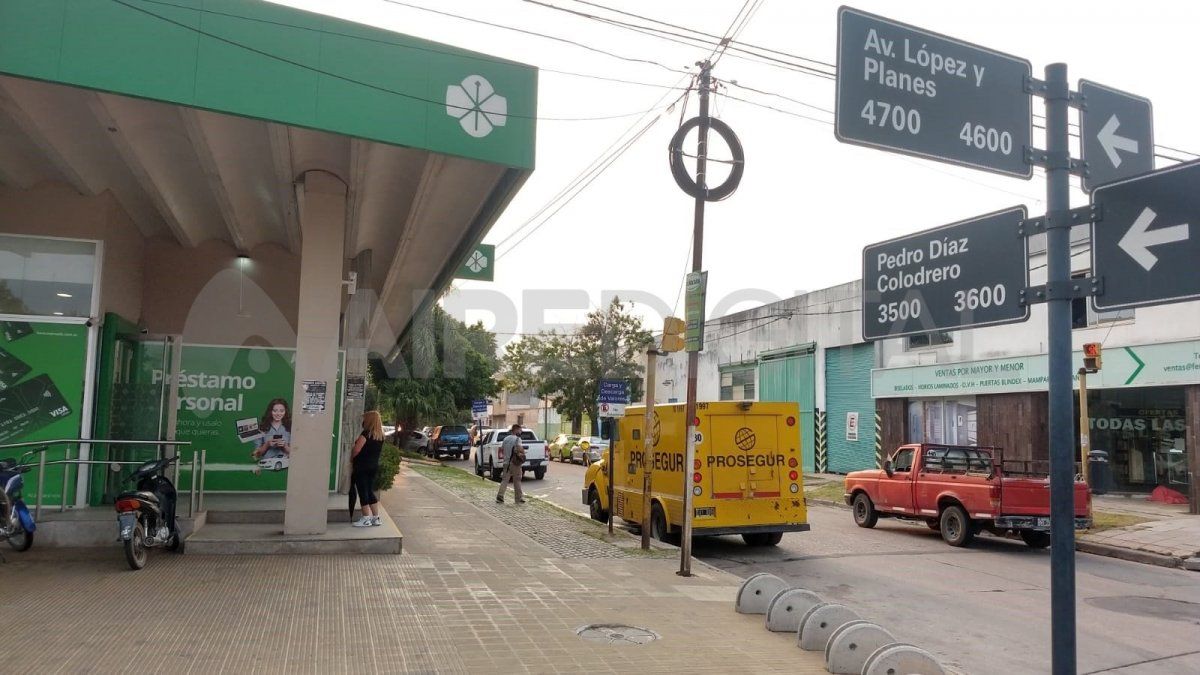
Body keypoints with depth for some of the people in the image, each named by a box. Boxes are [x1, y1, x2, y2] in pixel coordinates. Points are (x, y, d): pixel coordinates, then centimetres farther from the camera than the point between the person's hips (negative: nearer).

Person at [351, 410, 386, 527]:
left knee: (363, 491, -2)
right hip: (374, 466, 7)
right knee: (370, 491, 14)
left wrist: (351, 459, -3)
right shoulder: (380, 436, 8)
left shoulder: (367, 433, -15)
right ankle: (376, 517, 15)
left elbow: (357, 449, -20)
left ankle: (366, 519, -1)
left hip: (362, 466, -7)